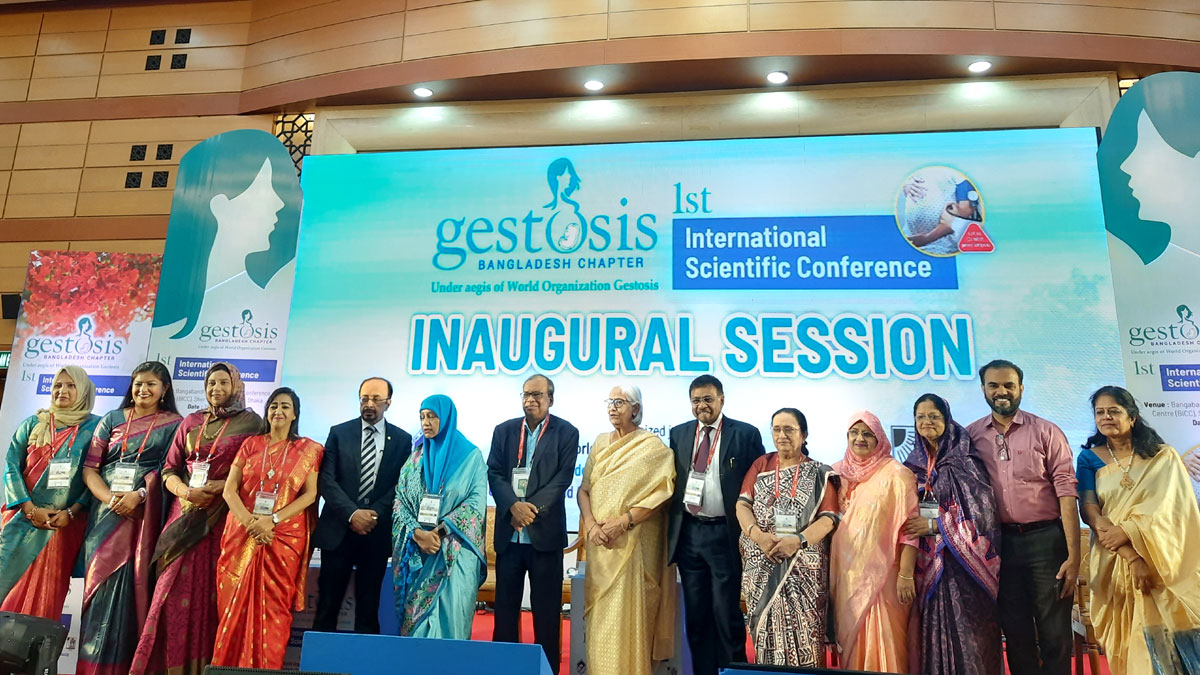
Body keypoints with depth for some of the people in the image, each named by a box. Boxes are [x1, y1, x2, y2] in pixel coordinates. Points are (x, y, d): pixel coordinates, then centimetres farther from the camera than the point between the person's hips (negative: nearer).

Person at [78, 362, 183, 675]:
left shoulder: (174, 424, 5)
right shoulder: (111, 420, 12)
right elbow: (89, 468, 7)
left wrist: (139, 495, -17)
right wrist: (110, 498, -10)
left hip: (146, 514, -2)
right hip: (108, 511, 2)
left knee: (132, 582, -4)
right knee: (103, 581, -1)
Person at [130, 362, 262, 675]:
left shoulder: (251, 422, 2)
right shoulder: (191, 422, 14)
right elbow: (169, 469, 12)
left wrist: (220, 487, -14)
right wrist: (185, 491, -8)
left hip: (225, 518, -3)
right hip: (186, 515, 3)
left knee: (211, 591, -2)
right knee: (175, 591, -1)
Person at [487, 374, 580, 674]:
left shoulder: (566, 433, 0)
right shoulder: (504, 430, 9)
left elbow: (563, 478, -8)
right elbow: (494, 473, 2)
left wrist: (531, 508, -17)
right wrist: (514, 506, -15)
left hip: (545, 533, -3)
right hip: (509, 533, 3)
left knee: (547, 608, 5)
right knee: (505, 605, 9)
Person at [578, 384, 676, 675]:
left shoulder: (653, 446, -3)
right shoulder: (600, 443, 12)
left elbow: (662, 493, -11)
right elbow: (584, 488, 8)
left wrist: (624, 522, -18)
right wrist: (590, 524, -9)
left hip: (633, 543, -5)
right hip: (600, 542, 5)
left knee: (627, 612, -5)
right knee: (599, 612, 7)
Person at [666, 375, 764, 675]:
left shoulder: (746, 434, -4)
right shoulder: (679, 434, 9)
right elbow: (672, 481, 11)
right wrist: (671, 528, 4)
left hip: (725, 534, -4)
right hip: (688, 534, 4)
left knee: (726, 613, 3)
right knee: (696, 614, 13)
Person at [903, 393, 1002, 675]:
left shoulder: (965, 460, -2)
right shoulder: (912, 465, 12)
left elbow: (980, 509, -10)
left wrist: (934, 525, -12)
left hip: (961, 556, -4)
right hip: (925, 559, 4)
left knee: (966, 628, -5)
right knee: (931, 628, 3)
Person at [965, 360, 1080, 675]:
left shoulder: (1046, 432, -1)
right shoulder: (971, 435, 5)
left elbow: (1066, 493, -6)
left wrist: (1073, 556, -12)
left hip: (1046, 539, -2)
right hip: (1000, 541, 2)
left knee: (1055, 634, 4)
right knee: (1015, 632, 12)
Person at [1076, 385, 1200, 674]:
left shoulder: (1163, 457, 5)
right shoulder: (1089, 458, 3)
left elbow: (1166, 508, -7)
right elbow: (1089, 511, -7)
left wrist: (1125, 532, -22)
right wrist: (1131, 556, -18)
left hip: (1165, 560, 0)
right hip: (1114, 562, 0)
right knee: (1137, 638, 0)